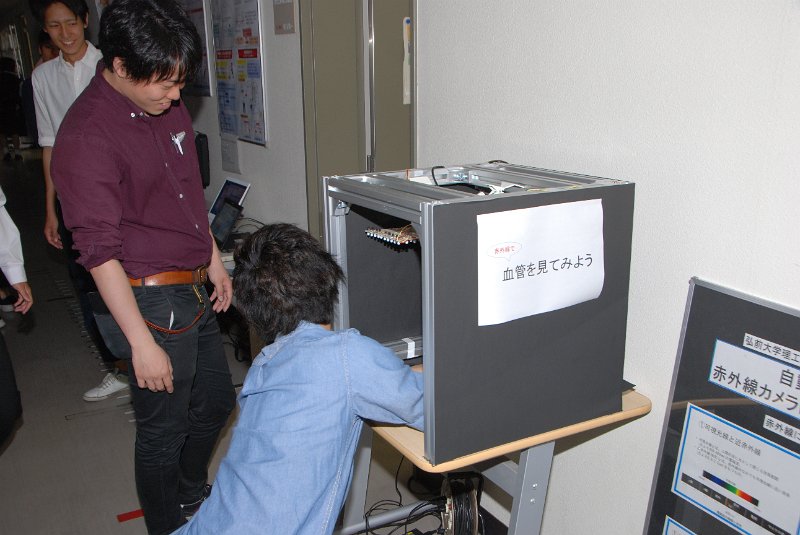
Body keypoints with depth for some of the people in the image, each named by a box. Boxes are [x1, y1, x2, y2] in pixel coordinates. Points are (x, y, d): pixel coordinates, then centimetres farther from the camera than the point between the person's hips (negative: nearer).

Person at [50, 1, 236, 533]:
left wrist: (214, 259, 18)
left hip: (195, 291, 9)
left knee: (216, 402, 23)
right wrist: (142, 344, -21)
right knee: (163, 431, 8)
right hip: (151, 302, -9)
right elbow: (100, 251, -21)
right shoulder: (87, 136, -21)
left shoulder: (166, 105, 4)